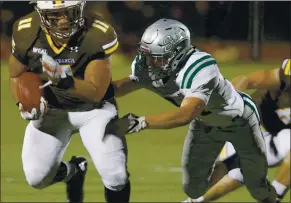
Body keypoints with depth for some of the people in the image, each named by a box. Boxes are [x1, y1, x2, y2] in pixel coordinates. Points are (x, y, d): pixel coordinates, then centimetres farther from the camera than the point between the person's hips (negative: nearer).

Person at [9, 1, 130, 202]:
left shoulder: (98, 35, -26)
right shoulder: (26, 32, -18)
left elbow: (96, 93, -25)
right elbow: (17, 76, 2)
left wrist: (64, 80, -42)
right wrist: (23, 103, -18)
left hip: (93, 109, -2)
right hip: (51, 109, 2)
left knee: (116, 177, -16)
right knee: (37, 178, -7)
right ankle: (73, 171, 29)